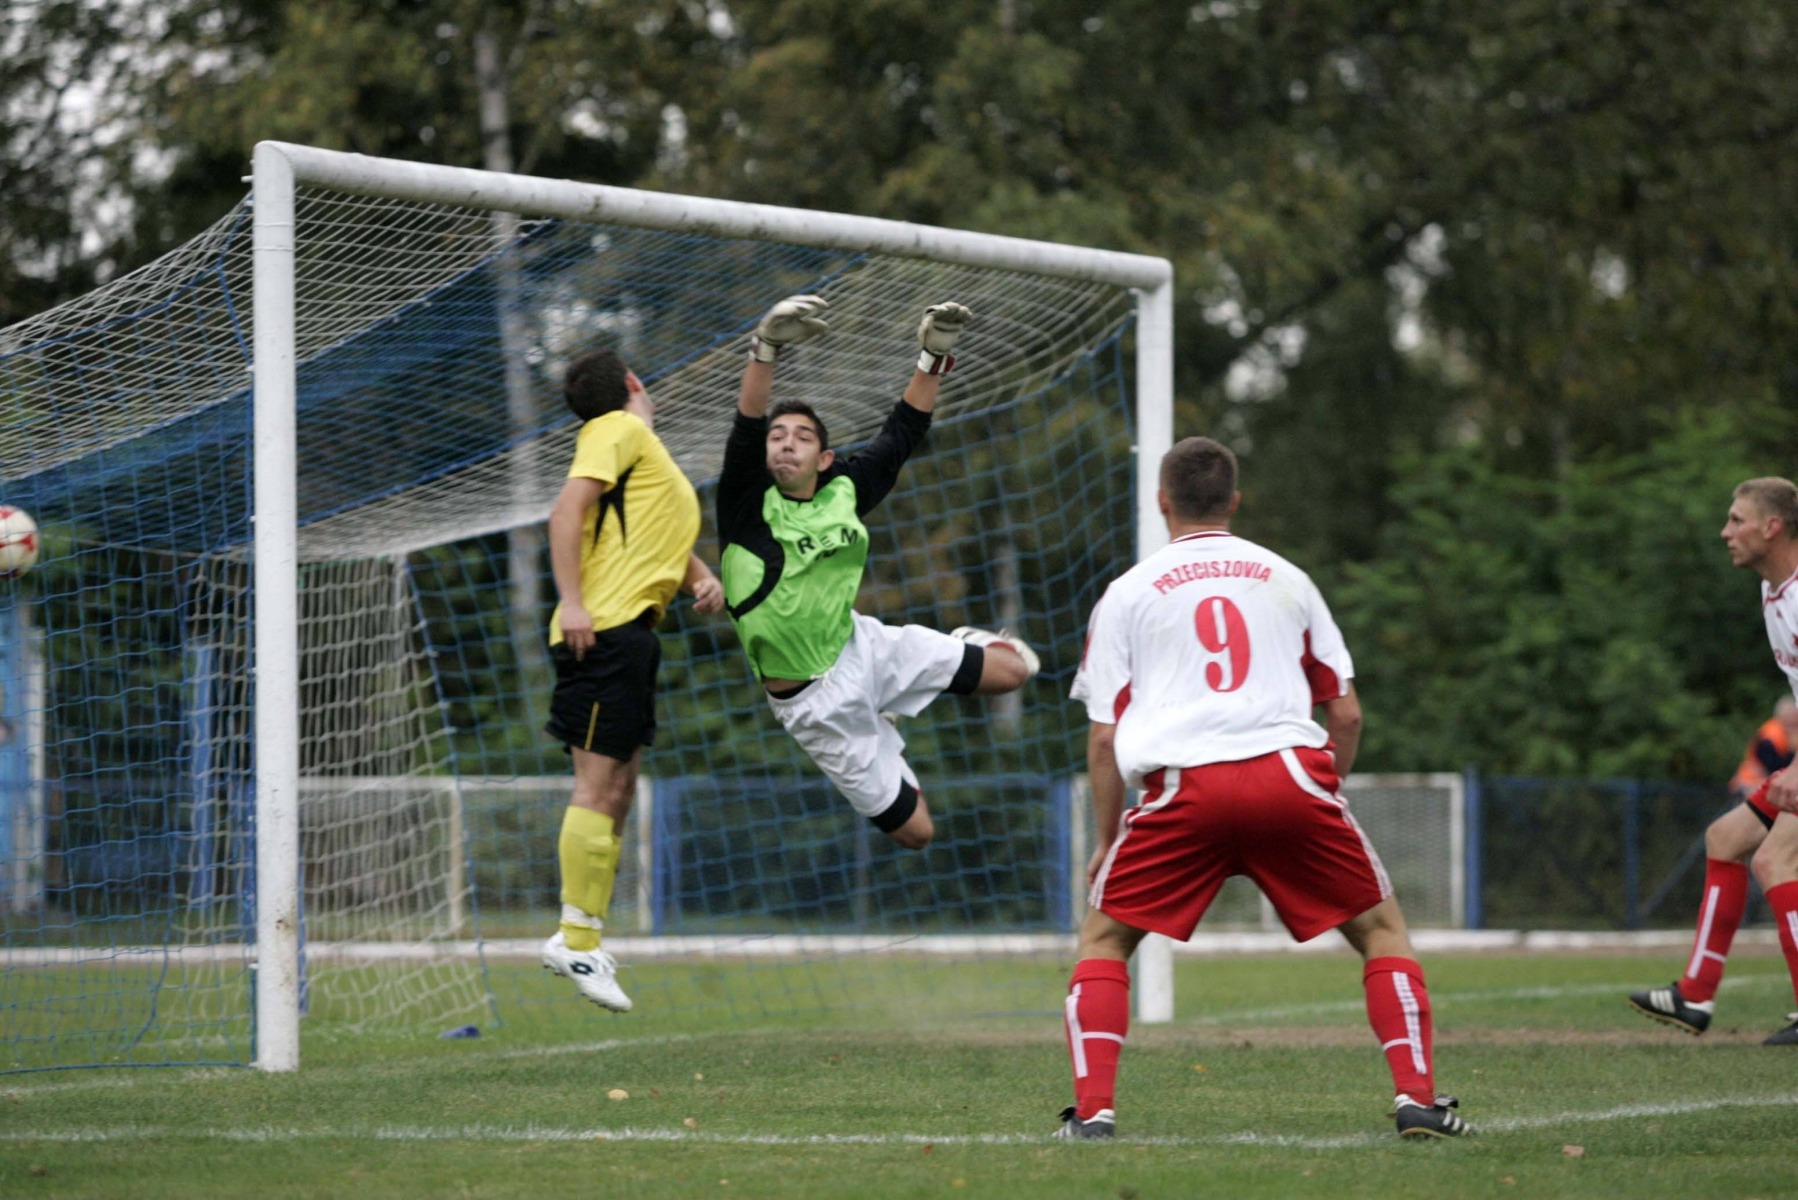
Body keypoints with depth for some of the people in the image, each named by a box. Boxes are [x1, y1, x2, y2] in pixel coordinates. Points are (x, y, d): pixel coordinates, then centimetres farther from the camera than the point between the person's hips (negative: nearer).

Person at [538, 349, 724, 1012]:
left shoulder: (648, 449, 25)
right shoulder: (620, 430, -4)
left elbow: (671, 540, 33)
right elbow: (568, 507, -16)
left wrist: (703, 579, 12)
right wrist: (572, 601, -24)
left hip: (632, 632, 10)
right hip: (605, 628, -10)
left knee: (617, 789, 10)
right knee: (597, 784, -11)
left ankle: (584, 938, 13)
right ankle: (577, 941, -10)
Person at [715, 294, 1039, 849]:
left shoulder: (842, 492, -2)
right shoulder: (750, 505, -17)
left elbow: (902, 432, 10)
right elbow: (746, 431, -34)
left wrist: (933, 356, 2)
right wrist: (767, 348, -49)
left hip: (860, 647, 5)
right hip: (817, 701, -5)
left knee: (1011, 668, -4)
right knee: (914, 830, -1)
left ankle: (968, 646, 32)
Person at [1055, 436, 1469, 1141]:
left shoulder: (1127, 593, 16)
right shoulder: (1286, 580, 21)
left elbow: (1104, 738, 11)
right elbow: (1346, 714, 18)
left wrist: (1107, 840, 19)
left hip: (1185, 788, -1)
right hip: (1294, 773, 1)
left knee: (1103, 938, 16)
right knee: (1381, 928, 17)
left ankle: (1093, 1110, 2)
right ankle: (1418, 1098, 4)